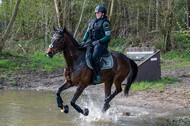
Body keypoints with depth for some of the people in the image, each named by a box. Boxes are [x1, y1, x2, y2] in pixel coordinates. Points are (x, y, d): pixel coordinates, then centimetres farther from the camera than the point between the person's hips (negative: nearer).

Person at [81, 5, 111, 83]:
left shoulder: (105, 23, -5)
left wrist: (98, 41, -19)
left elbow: (108, 36, -10)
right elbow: (87, 32, 21)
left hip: (101, 44, -8)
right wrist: (84, 40, 3)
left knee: (94, 57, -31)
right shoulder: (93, 22, 17)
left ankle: (98, 76, -22)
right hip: (91, 43, 8)